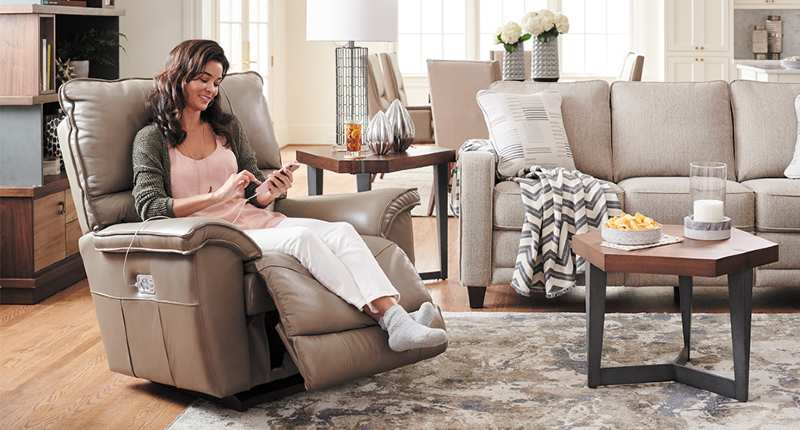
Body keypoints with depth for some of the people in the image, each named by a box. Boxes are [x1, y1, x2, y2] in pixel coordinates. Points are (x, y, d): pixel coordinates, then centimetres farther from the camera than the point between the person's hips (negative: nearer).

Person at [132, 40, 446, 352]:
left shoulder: (228, 127, 20)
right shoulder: (151, 139, 5)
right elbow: (149, 207, -8)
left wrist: (267, 193, -7)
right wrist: (219, 194, -17)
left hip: (256, 220, 5)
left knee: (341, 231, -23)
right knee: (302, 238, -32)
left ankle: (396, 318, -42)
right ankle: (384, 318, -39)